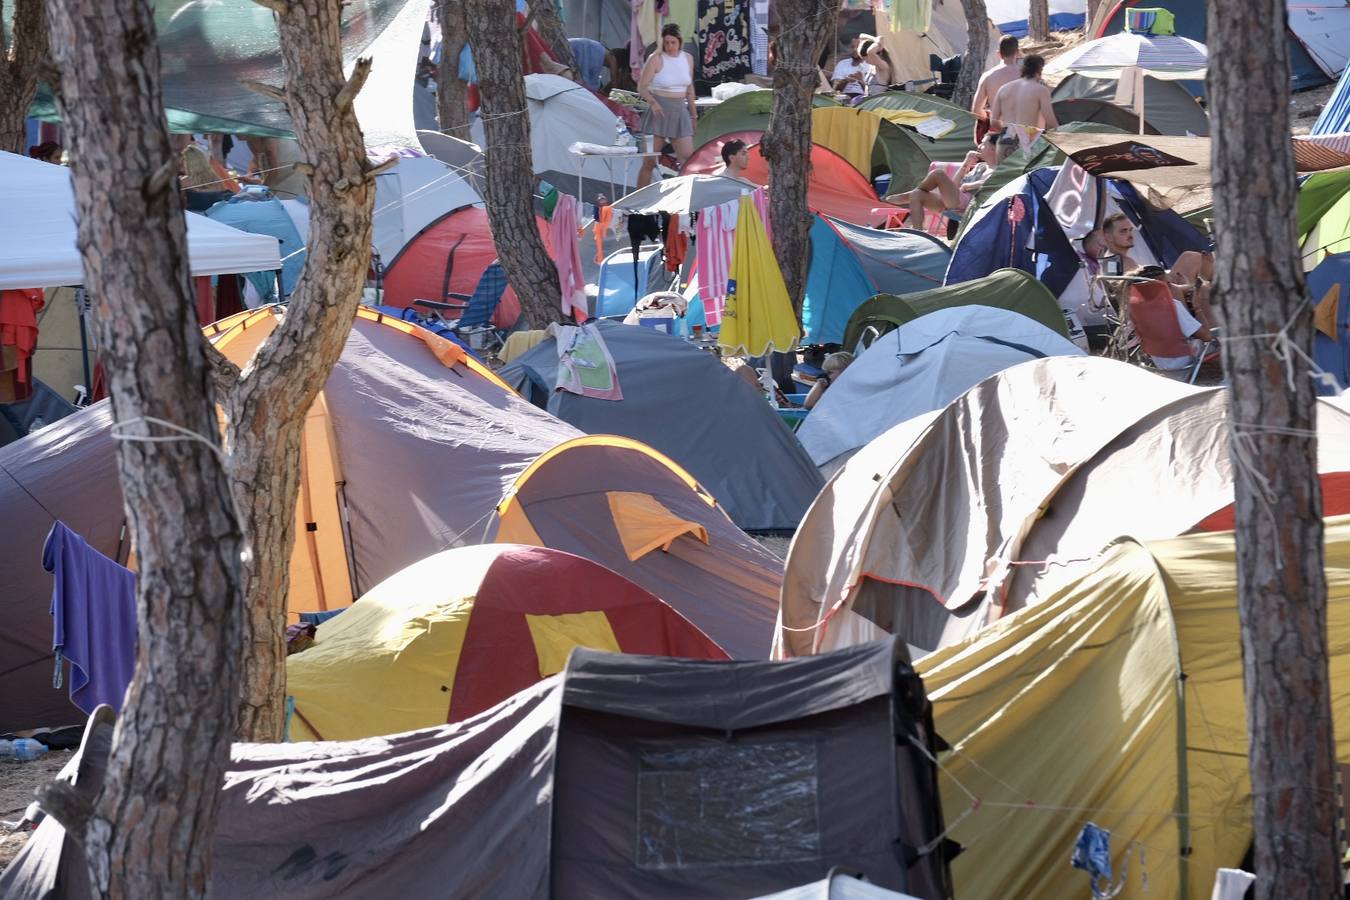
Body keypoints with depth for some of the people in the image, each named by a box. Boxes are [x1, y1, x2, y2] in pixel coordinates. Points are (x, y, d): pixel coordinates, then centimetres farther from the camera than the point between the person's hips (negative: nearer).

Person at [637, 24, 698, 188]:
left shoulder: (688, 59, 9)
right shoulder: (656, 59, -6)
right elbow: (642, 87, -9)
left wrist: (694, 115, 20)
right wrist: (652, 102, -26)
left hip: (680, 111, 5)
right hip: (660, 111, -5)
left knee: (688, 158, -2)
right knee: (650, 161, -4)